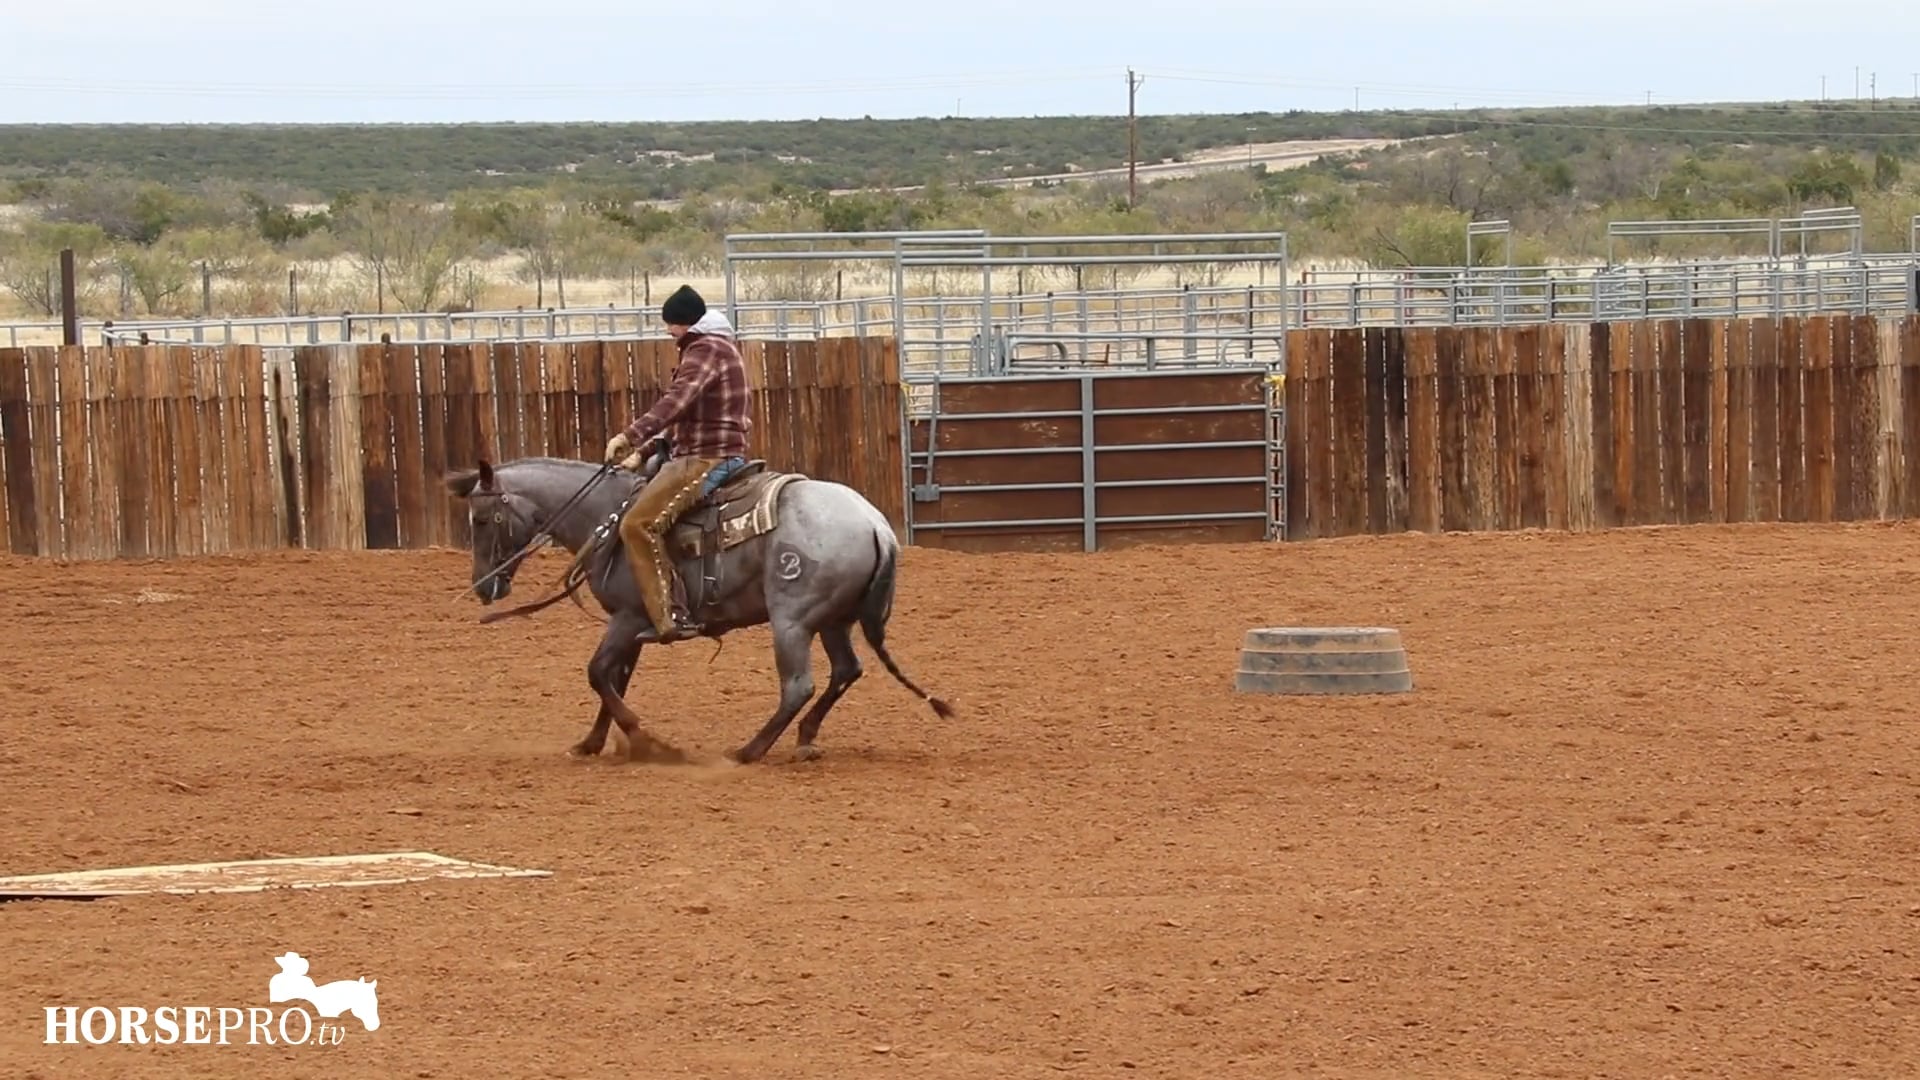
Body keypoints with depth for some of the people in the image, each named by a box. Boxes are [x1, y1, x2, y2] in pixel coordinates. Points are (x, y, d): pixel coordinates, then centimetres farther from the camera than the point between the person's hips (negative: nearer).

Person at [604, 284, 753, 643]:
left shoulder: (705, 350, -12)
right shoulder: (714, 348, 22)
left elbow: (676, 401, -28)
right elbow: (683, 412, 27)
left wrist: (630, 436, -36)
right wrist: (643, 451, 20)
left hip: (707, 460, -11)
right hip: (697, 456, 11)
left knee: (639, 524, -19)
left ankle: (669, 617, -24)